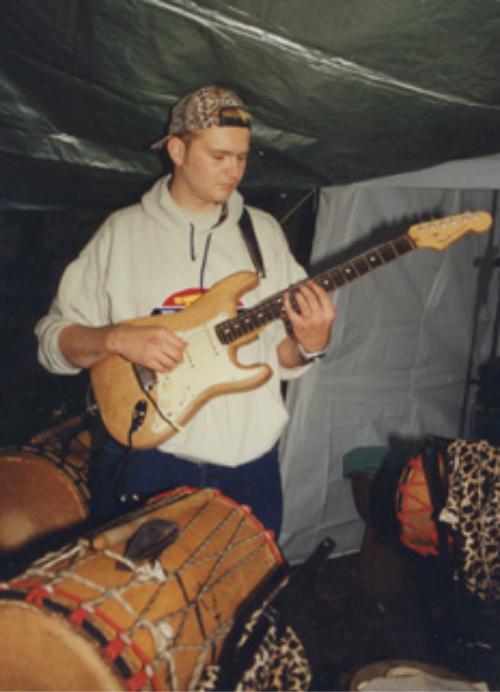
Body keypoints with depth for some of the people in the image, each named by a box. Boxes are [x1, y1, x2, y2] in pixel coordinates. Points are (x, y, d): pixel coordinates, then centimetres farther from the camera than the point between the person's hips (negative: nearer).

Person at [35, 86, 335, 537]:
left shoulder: (264, 231, 7)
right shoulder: (123, 232, -1)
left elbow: (280, 356, 8)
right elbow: (53, 338, -1)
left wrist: (308, 344, -13)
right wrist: (117, 339, -19)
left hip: (250, 463, 3)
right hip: (148, 458, -2)